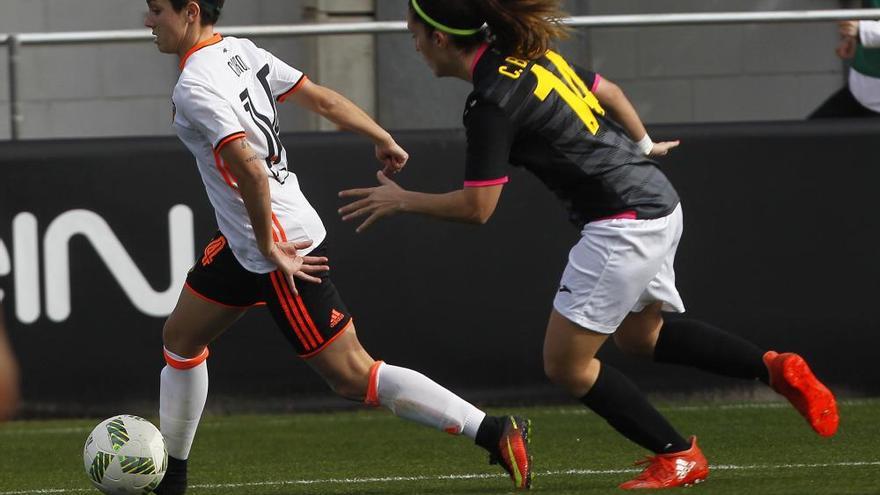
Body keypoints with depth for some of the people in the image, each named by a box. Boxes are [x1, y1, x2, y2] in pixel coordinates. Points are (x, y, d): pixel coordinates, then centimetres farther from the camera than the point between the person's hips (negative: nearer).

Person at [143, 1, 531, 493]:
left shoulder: (193, 89, -22)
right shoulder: (241, 51, 4)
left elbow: (250, 168, -30)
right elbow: (322, 98, 11)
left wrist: (269, 247, -21)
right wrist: (382, 137, 22)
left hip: (279, 251, -10)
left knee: (352, 374, -6)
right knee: (181, 337, 19)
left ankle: (495, 432, -6)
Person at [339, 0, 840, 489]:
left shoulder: (492, 102, -19)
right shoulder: (531, 55, 7)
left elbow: (477, 206, -16)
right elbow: (609, 92, 19)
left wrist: (401, 200, -2)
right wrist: (644, 146, 36)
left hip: (624, 223, -10)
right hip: (657, 202, 10)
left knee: (567, 363, 0)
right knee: (639, 335, 27)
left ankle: (678, 455, 7)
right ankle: (775, 368, 20)